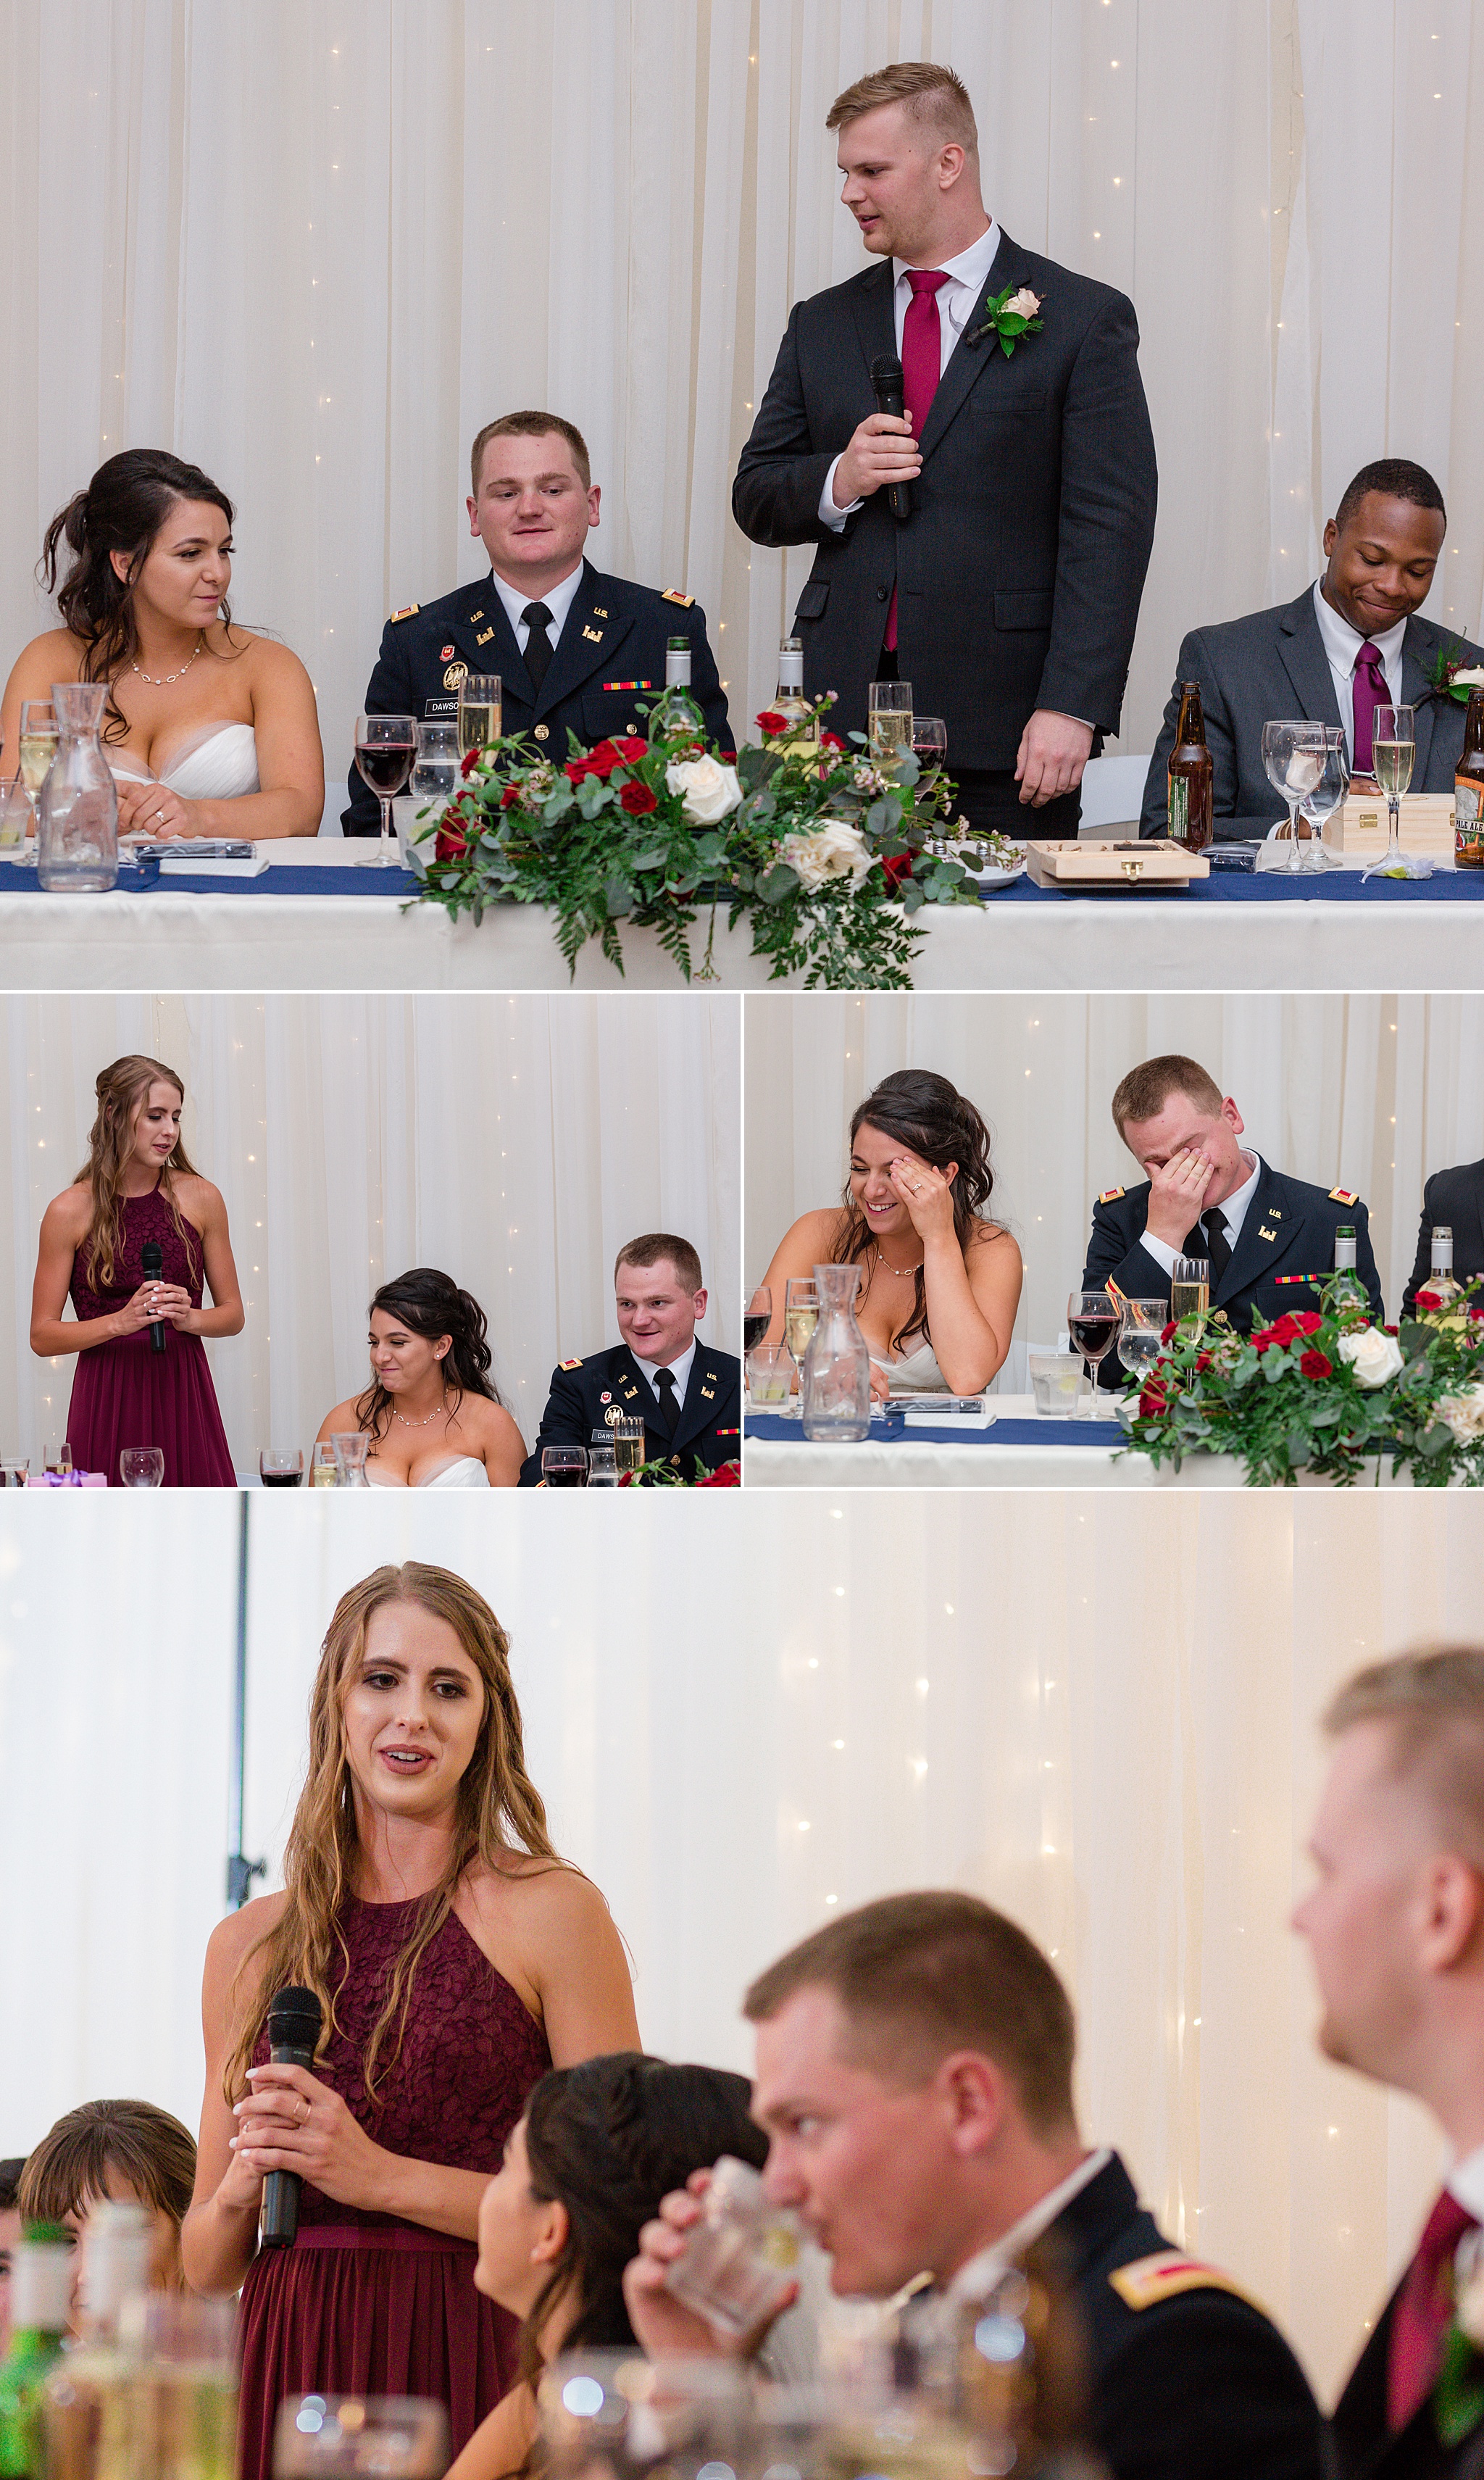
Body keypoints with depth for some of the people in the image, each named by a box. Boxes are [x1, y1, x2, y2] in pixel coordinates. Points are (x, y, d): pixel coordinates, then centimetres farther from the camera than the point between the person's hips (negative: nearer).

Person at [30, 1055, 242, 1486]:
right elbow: (43, 1336, -1)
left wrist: (188, 1318, -9)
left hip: (184, 1396, 2)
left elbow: (233, 1314, 12)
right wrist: (121, 1322, -15)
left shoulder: (199, 1198, 6)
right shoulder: (71, 1211, -2)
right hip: (109, 1400, -2)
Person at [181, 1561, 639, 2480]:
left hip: (474, 2373, -3)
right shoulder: (251, 1945, 12)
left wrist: (385, 2178, -11)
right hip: (291, 2377, 3)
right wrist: (241, 2189, -5)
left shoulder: (551, 1912, 0)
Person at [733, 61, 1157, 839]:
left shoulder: (1081, 321, 0)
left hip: (1001, 717, -4)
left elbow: (1108, 530, -6)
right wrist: (834, 484, -6)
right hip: (846, 711, 4)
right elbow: (756, 498, 18)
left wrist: (1071, 708, -15)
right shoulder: (824, 325, 15)